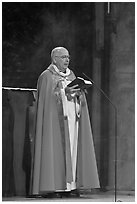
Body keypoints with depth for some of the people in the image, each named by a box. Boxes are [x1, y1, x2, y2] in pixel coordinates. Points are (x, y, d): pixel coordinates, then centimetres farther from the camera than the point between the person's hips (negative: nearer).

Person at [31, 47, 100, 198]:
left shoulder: (71, 75, 18)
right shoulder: (46, 76, -1)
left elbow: (79, 99, 15)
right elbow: (47, 97, -12)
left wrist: (79, 92, -7)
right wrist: (65, 91, -21)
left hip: (71, 118, 6)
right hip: (55, 120, -6)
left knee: (72, 149, 0)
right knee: (55, 150, -11)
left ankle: (70, 184, 0)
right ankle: (53, 185, -13)